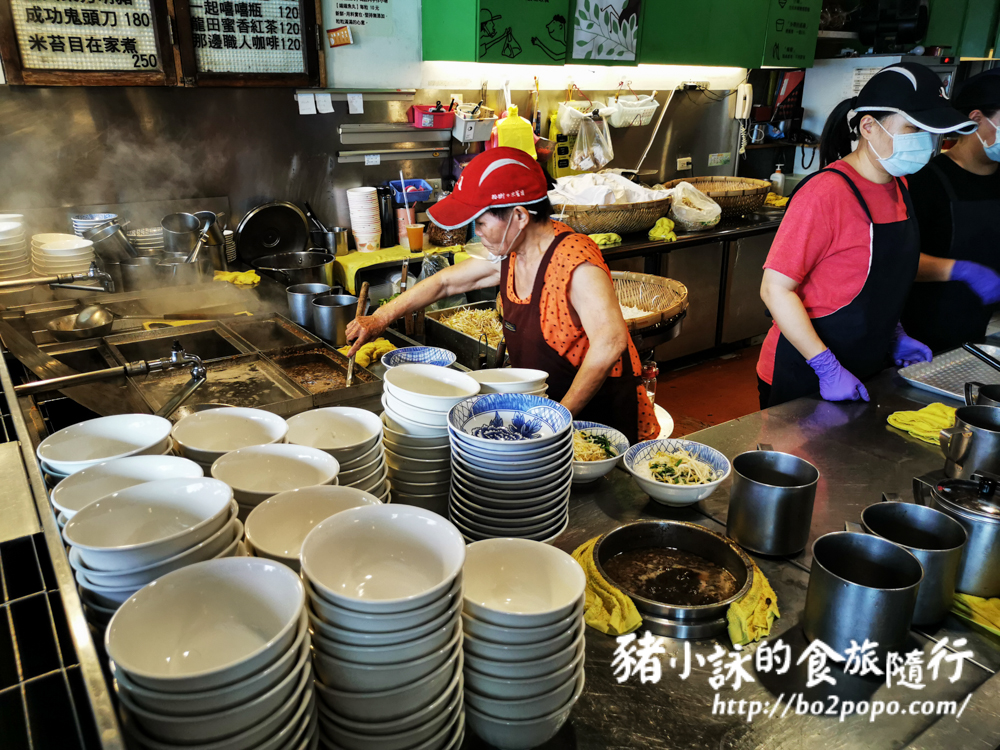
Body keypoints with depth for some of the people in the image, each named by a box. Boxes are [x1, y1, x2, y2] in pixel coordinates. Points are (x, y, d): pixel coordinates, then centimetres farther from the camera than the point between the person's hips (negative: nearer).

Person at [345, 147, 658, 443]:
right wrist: (380, 318, 13)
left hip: (603, 416, -7)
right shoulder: (509, 255, 1)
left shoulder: (574, 264, -25)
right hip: (544, 403, 8)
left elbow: (609, 343, -36)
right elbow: (445, 282, 15)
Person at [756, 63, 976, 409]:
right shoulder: (826, 193, -22)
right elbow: (776, 288, -24)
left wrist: (894, 335, 10)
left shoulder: (898, 186, 5)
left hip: (867, 369, 8)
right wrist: (828, 368, -25)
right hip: (804, 378, -8)